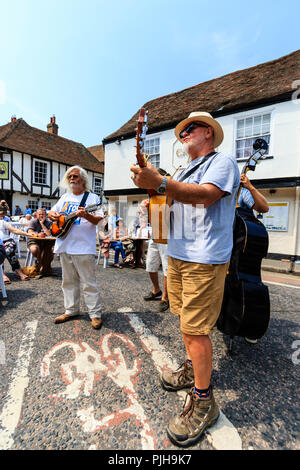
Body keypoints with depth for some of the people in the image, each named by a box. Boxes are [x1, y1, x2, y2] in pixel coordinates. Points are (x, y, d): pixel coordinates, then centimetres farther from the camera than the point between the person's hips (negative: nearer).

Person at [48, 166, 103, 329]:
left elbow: (98, 220, -10)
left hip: (83, 247, -6)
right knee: (68, 281, 16)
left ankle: (95, 314, 10)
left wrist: (86, 215, -29)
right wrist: (52, 215, 0)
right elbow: (51, 212, 23)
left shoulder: (92, 198, -1)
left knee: (89, 282, -1)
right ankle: (71, 310, 30)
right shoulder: (65, 197, 18)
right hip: (64, 245, 7)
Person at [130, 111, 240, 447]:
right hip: (177, 255, 8)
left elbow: (206, 196, -22)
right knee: (185, 319, 17)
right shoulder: (183, 172, 25)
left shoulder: (222, 161, -2)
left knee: (195, 328, -4)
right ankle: (193, 368, 38)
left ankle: (202, 400, 17)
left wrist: (159, 183, -32)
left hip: (205, 259, -8)